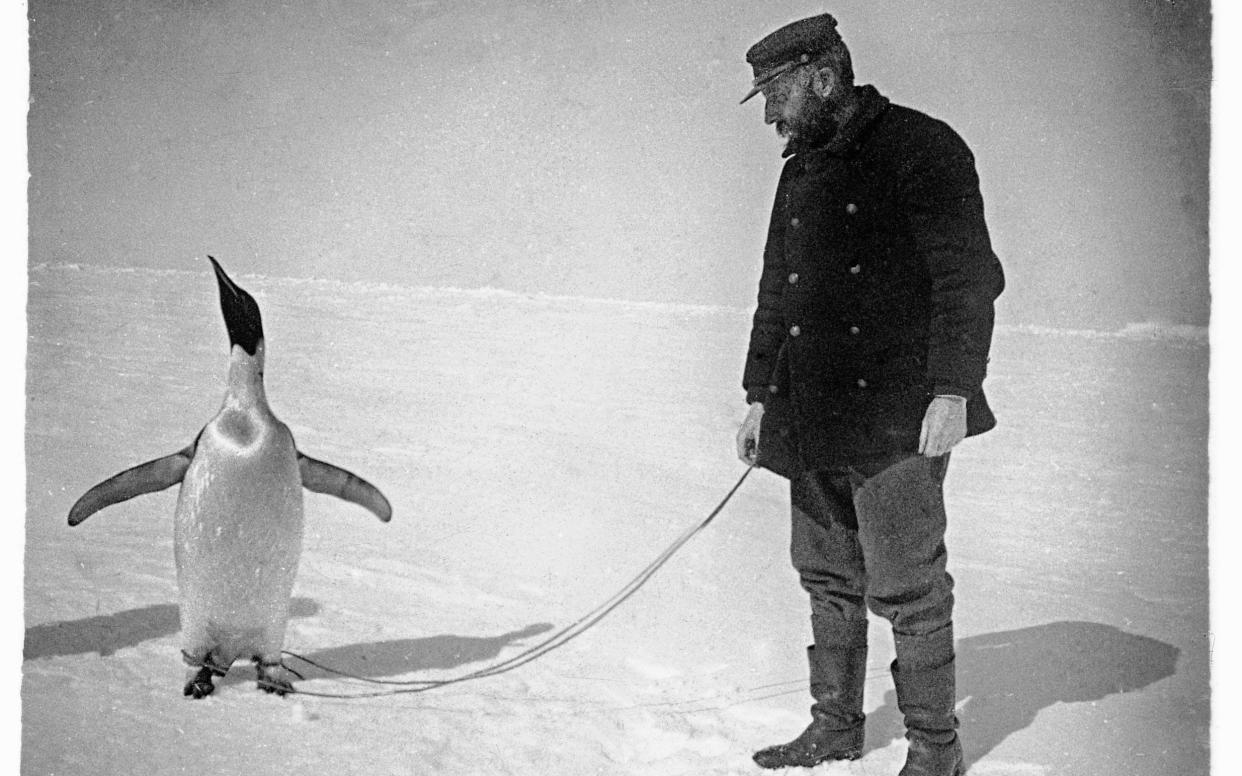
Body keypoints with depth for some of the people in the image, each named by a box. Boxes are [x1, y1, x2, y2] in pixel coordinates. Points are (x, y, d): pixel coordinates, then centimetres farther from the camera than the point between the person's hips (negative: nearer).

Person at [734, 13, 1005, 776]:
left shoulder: (919, 147, -7)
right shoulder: (801, 171, 17)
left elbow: (968, 276, -11)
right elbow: (775, 291, 22)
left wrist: (953, 390, -17)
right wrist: (759, 395, 18)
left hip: (897, 417, -7)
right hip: (811, 416, 7)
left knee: (908, 587, -3)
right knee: (828, 578, 11)